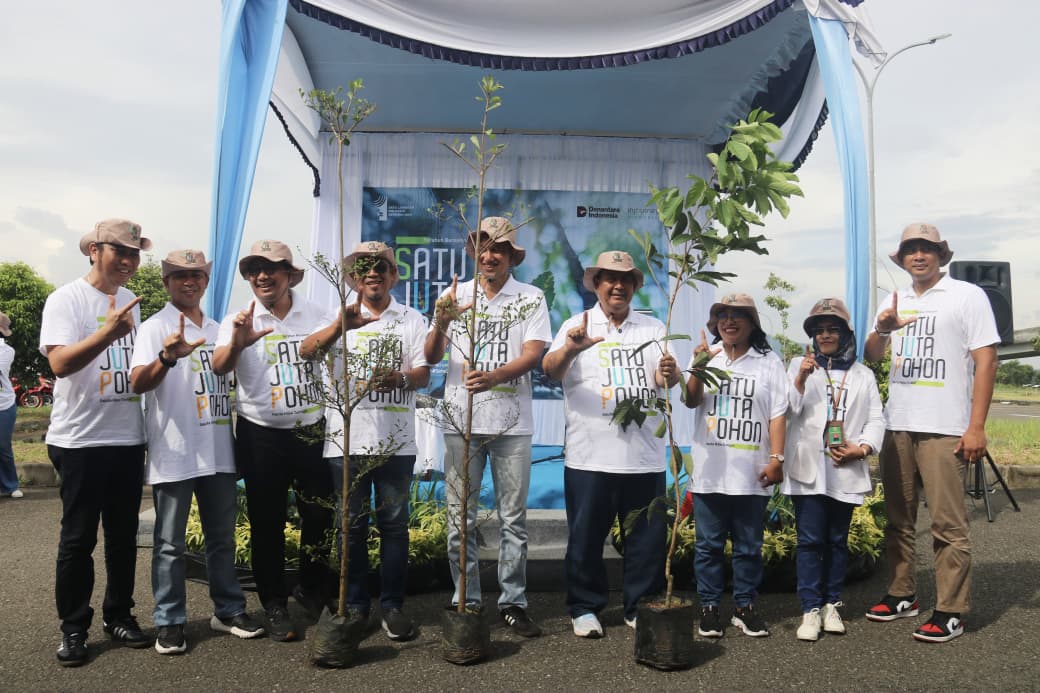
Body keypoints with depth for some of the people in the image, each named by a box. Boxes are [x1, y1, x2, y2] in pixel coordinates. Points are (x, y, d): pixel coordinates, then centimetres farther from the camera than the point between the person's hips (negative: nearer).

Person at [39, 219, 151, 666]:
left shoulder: (131, 302, 12)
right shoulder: (66, 299, -7)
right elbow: (60, 362, -20)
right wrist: (108, 333, -31)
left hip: (129, 437, 6)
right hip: (81, 440, -6)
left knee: (123, 534, 12)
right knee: (78, 538, 3)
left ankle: (118, 615, 24)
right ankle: (73, 628, 15)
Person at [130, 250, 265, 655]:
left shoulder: (217, 330, 15)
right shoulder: (155, 328, -4)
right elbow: (137, 383, -19)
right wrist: (168, 358, -37)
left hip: (218, 451, 6)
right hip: (174, 454, -6)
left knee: (222, 537, 13)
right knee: (170, 543, 2)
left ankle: (228, 610, 24)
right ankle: (169, 622, 13)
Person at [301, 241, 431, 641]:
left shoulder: (412, 320, 10)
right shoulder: (340, 320, 8)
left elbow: (423, 373, 3)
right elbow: (307, 351, -11)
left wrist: (400, 378, -21)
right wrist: (342, 325, -30)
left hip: (395, 439, 0)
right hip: (347, 438, 0)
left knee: (394, 522, 4)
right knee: (352, 524, 7)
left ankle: (392, 606, 13)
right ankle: (355, 605, 19)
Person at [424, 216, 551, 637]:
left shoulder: (531, 299, 3)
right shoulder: (455, 295, 7)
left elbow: (532, 354, -9)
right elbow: (432, 357, 1)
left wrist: (493, 377, -28)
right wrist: (441, 323, -20)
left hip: (511, 422, -1)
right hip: (461, 419, 1)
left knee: (513, 519, 5)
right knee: (460, 519, 7)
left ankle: (513, 602, 15)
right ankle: (465, 600, 19)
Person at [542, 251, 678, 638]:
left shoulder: (653, 328, 13)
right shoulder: (577, 325, 4)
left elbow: (666, 380, 5)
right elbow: (551, 370, -10)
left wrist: (669, 373, -20)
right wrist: (571, 348, -32)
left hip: (645, 456, 3)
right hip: (590, 456, -2)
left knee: (648, 537, 8)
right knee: (586, 536, 4)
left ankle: (641, 608, 22)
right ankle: (584, 608, 19)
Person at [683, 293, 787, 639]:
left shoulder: (769, 362, 6)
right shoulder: (705, 356, 9)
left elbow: (777, 414, 2)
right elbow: (691, 400, -4)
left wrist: (776, 459, -6)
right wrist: (698, 369, -22)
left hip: (751, 474, 0)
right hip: (709, 471, 1)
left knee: (749, 545, 9)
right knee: (708, 544, 7)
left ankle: (745, 607, 21)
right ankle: (709, 607, 17)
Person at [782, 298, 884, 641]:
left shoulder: (863, 375, 13)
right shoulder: (799, 366, 8)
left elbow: (876, 419, 9)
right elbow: (788, 411, -1)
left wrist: (862, 447, -7)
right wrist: (800, 380, -15)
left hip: (846, 471, 2)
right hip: (807, 468, -2)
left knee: (837, 540, 10)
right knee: (810, 540, -5)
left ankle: (832, 604, 21)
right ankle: (811, 609, 0)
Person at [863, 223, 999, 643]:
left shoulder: (967, 296, 1)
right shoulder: (895, 302, 16)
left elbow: (985, 361, -4)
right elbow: (871, 357, 13)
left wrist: (976, 427, -11)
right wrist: (883, 330, -10)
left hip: (944, 429, -5)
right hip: (897, 426, 6)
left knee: (948, 524, -4)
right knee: (898, 519, 12)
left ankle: (950, 613, 4)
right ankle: (902, 596, 24)